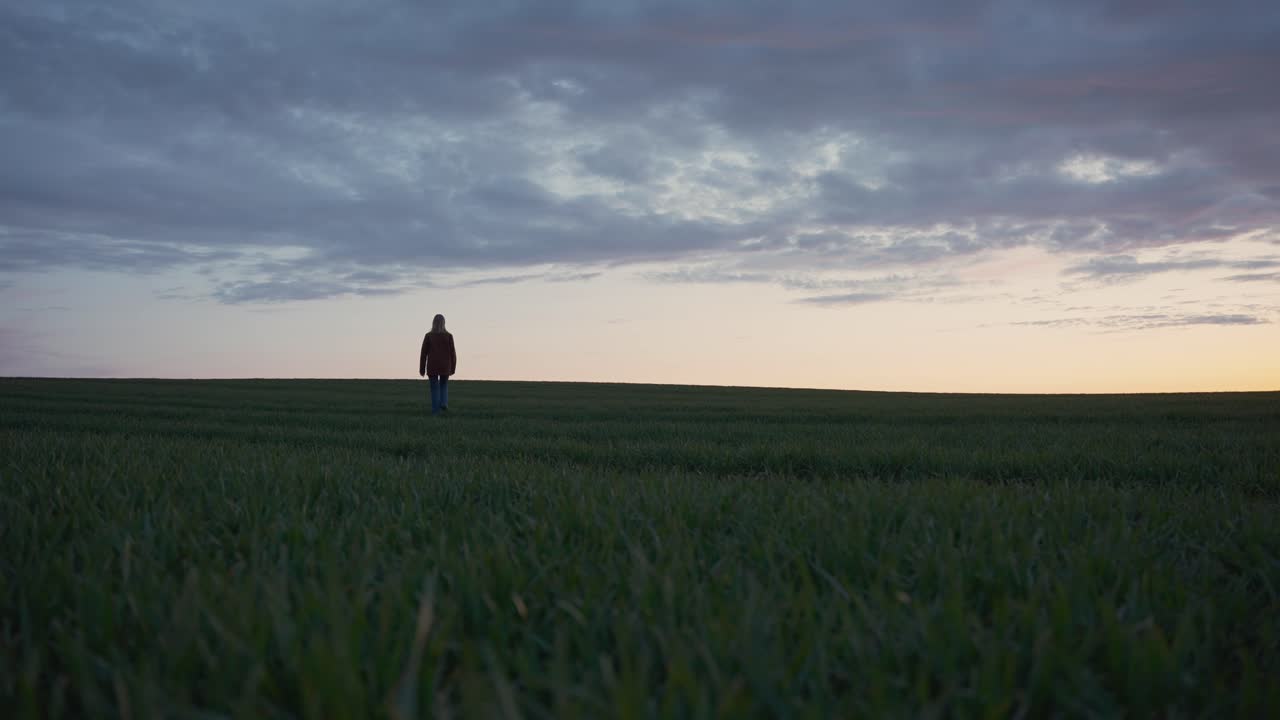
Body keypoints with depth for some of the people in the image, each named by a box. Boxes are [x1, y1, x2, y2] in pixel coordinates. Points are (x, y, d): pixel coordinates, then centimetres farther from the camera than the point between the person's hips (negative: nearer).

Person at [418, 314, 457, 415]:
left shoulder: (428, 336, -4)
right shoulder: (448, 336, -4)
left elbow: (423, 353, -3)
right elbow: (452, 353, -3)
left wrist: (422, 369, 4)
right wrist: (453, 368, 7)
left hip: (432, 366, -1)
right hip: (445, 366, 1)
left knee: (435, 388, 9)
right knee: (444, 385, 21)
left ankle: (436, 410, 2)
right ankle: (444, 403, -2)